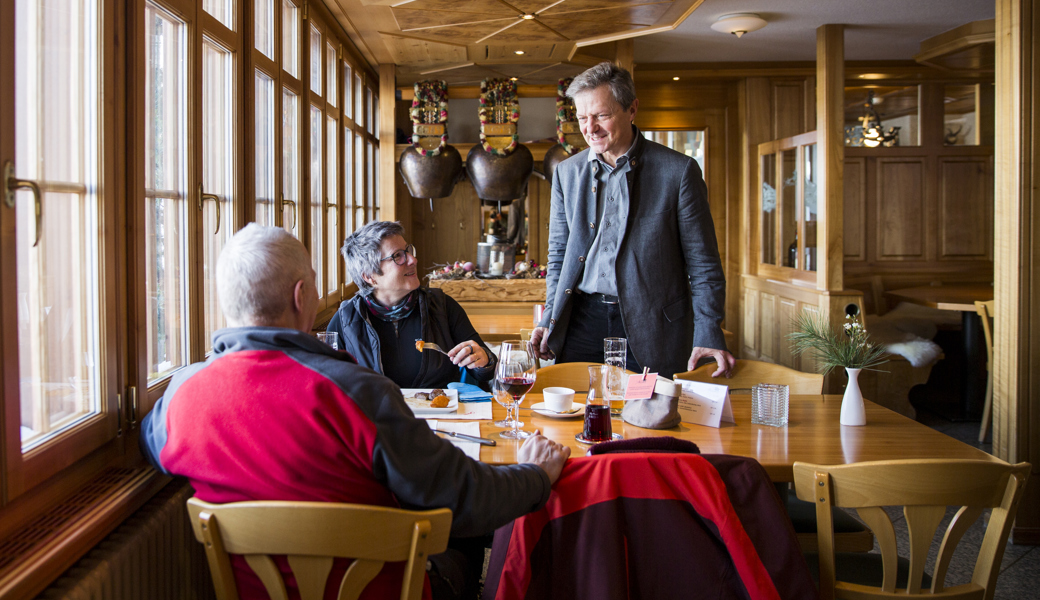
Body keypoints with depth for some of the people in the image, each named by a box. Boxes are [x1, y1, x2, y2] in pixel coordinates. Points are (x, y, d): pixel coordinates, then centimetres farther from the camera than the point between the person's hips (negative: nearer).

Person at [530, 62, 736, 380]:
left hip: (651, 326, -3)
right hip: (582, 321, 3)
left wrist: (708, 335, -10)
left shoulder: (678, 170, -3)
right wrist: (550, 318, 5)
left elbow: (702, 263, -2)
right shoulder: (567, 172, 10)